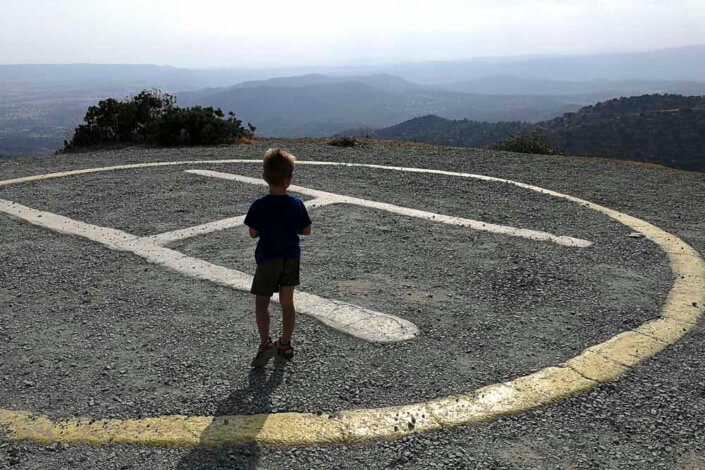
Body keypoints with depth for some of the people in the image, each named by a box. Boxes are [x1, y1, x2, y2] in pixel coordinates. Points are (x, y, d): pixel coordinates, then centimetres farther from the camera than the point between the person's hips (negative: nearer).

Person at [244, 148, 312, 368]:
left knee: (261, 301, 5)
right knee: (287, 302, 14)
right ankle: (286, 344, 25)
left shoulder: (259, 206, -14)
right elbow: (306, 230, 0)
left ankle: (265, 342, -12)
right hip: (291, 259, 3)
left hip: (268, 259, -3)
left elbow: (253, 233, -8)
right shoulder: (297, 204, -8)